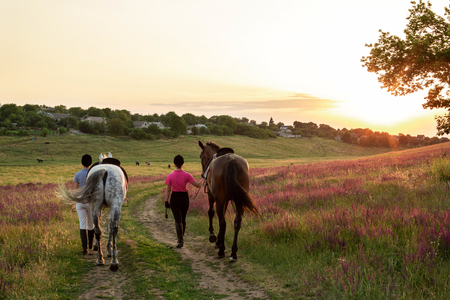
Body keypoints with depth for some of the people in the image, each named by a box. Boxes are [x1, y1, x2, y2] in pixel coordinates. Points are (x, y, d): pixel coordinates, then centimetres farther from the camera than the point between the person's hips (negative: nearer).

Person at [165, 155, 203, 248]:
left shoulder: (170, 176, -9)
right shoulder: (187, 175, -10)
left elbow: (168, 190, -4)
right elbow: (198, 185, -10)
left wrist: (167, 201, 7)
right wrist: (203, 178, 8)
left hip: (174, 198, -1)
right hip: (184, 198, 1)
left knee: (178, 220, 3)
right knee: (183, 219, 18)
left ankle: (180, 241, -9)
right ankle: (181, 238, 31)